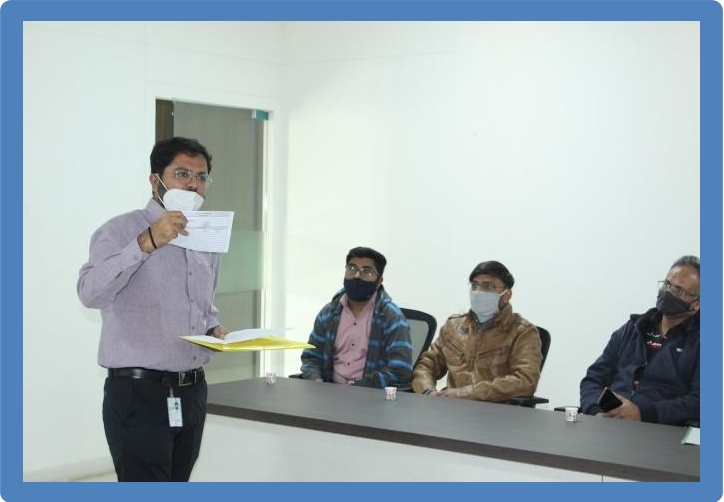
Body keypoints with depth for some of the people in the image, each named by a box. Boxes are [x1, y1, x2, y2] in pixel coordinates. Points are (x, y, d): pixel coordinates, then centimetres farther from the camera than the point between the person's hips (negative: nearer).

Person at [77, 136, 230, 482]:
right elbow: (91, 293, -25)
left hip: (192, 393, 7)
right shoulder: (121, 230, -7)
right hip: (138, 393, -7)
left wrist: (214, 329, 5)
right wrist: (148, 242, -32)